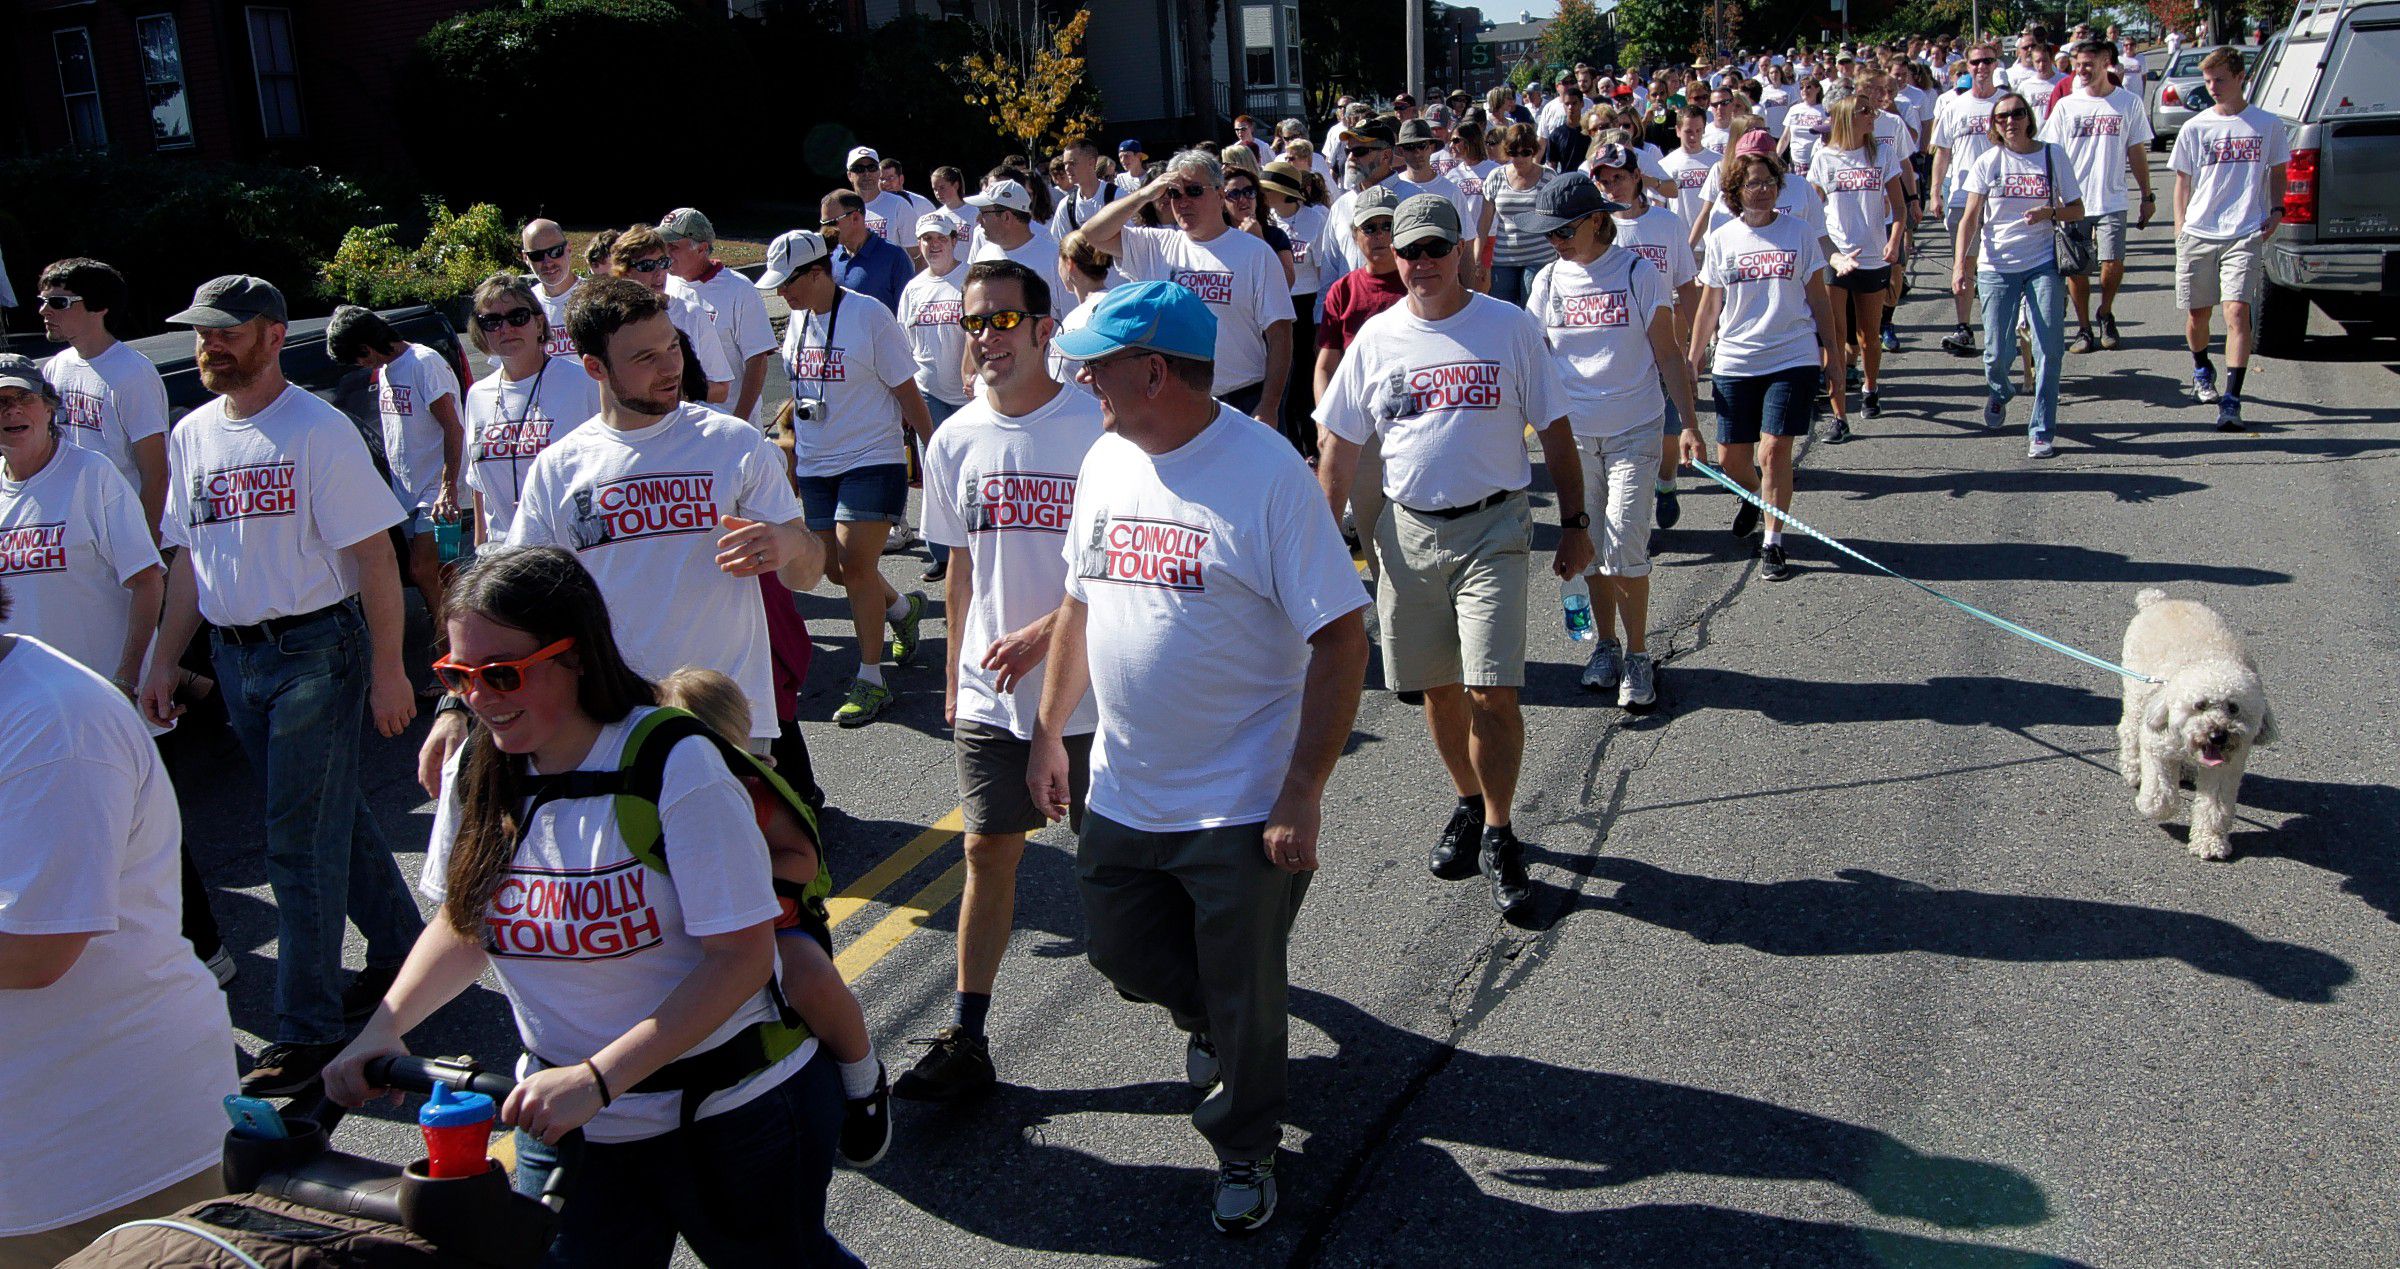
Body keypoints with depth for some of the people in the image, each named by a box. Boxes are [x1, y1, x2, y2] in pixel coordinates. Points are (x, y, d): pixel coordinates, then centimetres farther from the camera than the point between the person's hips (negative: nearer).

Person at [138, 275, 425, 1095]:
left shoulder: (317, 430, -11)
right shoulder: (192, 435, 10)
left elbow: (373, 555, -13)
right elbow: (188, 557, 17)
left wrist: (387, 670, -15)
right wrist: (164, 660, 11)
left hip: (316, 650, -6)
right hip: (234, 655, 7)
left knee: (302, 839, -4)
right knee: (331, 813, 15)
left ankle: (308, 1027, 5)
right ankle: (399, 950, 32)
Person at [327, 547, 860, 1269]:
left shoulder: (674, 765, -23)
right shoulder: (476, 770, -3)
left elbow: (742, 955, -24)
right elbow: (465, 922, 10)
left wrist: (596, 1078, -28)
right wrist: (383, 1029, -7)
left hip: (731, 1121, -5)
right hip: (567, 1116, 5)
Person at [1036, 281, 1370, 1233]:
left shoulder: (1267, 472, -19)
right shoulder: (1105, 461, 2)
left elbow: (1340, 640, -18)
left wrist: (1303, 794, -21)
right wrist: (1050, 732, 14)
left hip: (1242, 807, -6)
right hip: (1121, 791, 6)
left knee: (1245, 997, 8)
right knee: (1119, 950, 19)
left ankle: (1244, 1151, 34)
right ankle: (1205, 1018, 51)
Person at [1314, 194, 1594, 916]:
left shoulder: (1510, 327, 0)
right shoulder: (1376, 338, 6)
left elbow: (1554, 433, 4)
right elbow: (1339, 448, 10)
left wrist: (1574, 522, 1)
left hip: (1492, 530, -3)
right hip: (1408, 531, 3)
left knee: (1492, 692, -10)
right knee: (1437, 688, 10)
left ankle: (1498, 836, 4)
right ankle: (1469, 806, 30)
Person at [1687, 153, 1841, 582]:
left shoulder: (1800, 233, 2)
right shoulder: (1721, 240, 5)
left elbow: (1818, 297, 8)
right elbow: (1709, 308, 10)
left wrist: (1829, 350, 7)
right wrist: (1692, 362, 8)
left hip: (1792, 358, -2)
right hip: (1734, 364, 2)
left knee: (1775, 451, -11)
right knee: (1730, 458, 6)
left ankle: (1772, 544, 1)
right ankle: (1754, 491, 42)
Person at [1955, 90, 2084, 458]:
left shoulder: (2053, 155, 2)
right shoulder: (1988, 162, 2)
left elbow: (2077, 211, 7)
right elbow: (1970, 218, 0)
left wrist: (2050, 213, -15)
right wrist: (1960, 264, -11)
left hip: (2042, 265, 0)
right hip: (1996, 267, 0)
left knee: (2049, 350, -7)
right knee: (1997, 352, 0)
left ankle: (2040, 431, 2)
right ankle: (1998, 391, 36)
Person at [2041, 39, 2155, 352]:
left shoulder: (2129, 103, 3)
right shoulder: (2066, 105, 4)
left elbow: (2137, 152, 9)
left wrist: (2147, 196, 10)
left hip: (2112, 202, -1)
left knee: (2113, 262, -10)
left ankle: (2106, 315, 17)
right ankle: (2083, 327, 15)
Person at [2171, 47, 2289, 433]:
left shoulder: (2266, 125, 5)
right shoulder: (2195, 127, 6)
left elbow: (2277, 172, 17)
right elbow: (2183, 182, 10)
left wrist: (2276, 209, 1)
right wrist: (2181, 228, 2)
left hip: (2245, 235, -2)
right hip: (2198, 233, 2)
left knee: (2237, 312, -15)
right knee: (2196, 314, 10)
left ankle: (2232, 400, -17)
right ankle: (2201, 371, 41)